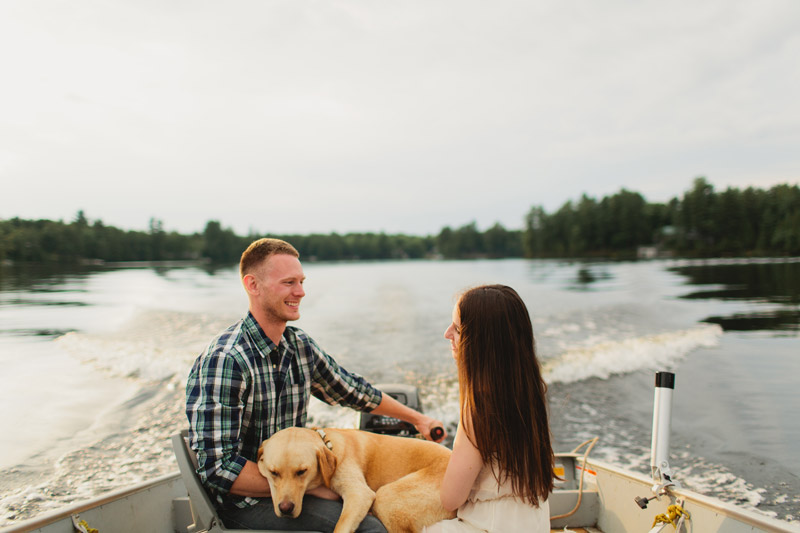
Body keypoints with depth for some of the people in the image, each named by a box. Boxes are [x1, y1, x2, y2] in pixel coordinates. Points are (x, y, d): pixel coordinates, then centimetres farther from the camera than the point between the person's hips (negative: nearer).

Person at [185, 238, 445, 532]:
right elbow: (218, 469, -25)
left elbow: (350, 389, 16)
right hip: (242, 502, -7)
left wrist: (417, 418, 22)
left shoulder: (301, 346, 0)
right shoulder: (224, 360, -23)